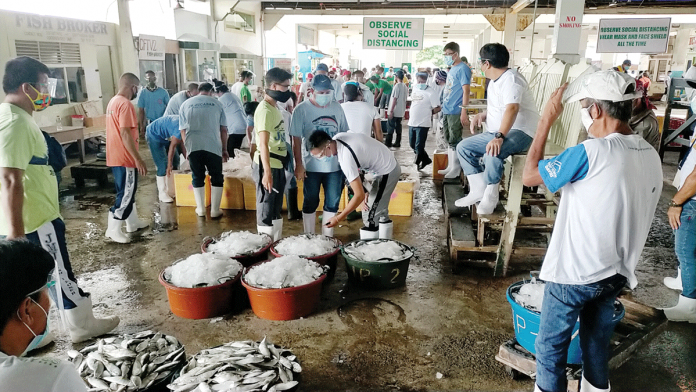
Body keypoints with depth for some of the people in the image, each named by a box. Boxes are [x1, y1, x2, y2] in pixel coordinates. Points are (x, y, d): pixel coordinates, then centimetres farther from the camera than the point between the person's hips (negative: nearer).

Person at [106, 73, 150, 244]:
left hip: (116, 156, 10)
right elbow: (125, 134, -24)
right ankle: (113, 230, 4)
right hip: (124, 158, -10)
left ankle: (133, 222, 30)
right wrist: (138, 159, -22)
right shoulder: (125, 104, -18)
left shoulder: (113, 102, 14)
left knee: (128, 191, 19)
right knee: (126, 194, -2)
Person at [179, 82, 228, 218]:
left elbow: (183, 130, 12)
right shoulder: (217, 104, 9)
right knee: (217, 178, 10)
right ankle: (215, 210, 11)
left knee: (197, 178, 14)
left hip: (193, 146, 2)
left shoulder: (186, 104, 13)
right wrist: (224, 149, 14)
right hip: (213, 146, -2)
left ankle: (200, 209, 20)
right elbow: (223, 130, 8)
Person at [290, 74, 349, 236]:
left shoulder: (337, 108, 4)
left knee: (332, 203, 11)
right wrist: (298, 165, -11)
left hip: (335, 165, 3)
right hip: (311, 167, -3)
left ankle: (327, 237, 27)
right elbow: (296, 140, -8)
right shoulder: (301, 110, -8)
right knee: (310, 203, 9)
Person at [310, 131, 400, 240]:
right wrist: (364, 191, -4)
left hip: (387, 173, -10)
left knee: (370, 216, -7)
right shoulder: (337, 138, -8)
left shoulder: (346, 158, -33)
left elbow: (359, 196, -30)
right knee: (380, 211, 20)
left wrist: (338, 219, -24)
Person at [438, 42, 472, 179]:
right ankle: (450, 166, 24)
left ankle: (456, 169, 5)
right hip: (447, 111, 9)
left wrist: (464, 112, -21)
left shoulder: (463, 68, -10)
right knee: (449, 140, 14)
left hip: (455, 112, -9)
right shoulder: (451, 69, 17)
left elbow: (466, 91, -16)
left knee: (455, 141, -4)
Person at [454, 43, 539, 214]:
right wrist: (482, 115, 5)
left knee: (493, 152, -38)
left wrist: (499, 136, -44)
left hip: (520, 131, -11)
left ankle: (491, 196, -18)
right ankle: (478, 191, 4)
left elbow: (512, 108, -33)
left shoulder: (510, 79, -17)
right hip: (497, 133, 11)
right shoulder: (494, 82, 15)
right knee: (463, 147, 5)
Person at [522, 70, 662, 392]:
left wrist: (547, 118, -11)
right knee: (598, 341, 24)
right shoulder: (651, 156, 1)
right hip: (616, 272, 7)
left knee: (551, 345, 10)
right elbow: (636, 216, 10)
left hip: (575, 273, -7)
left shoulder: (591, 153, -24)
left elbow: (529, 175, -16)